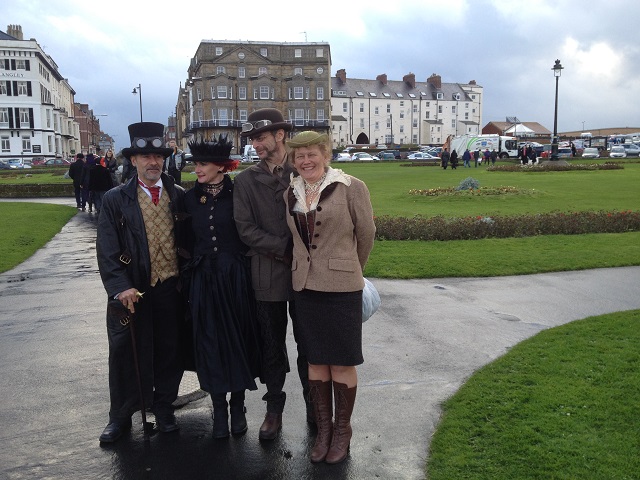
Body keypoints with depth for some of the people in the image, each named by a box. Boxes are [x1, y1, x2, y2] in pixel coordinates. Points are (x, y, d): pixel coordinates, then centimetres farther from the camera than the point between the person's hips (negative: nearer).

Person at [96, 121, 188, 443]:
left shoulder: (178, 196, 6)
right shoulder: (115, 200, -1)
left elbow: (188, 241, 9)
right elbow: (107, 250, -6)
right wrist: (120, 287, -17)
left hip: (171, 289, 2)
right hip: (132, 292, -2)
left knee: (169, 352, 10)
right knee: (126, 354, 5)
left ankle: (163, 407, 31)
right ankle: (121, 416, 25)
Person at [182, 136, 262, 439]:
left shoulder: (237, 194, -5)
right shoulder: (191, 198, 5)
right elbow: (188, 239, 11)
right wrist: (193, 263, 6)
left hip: (235, 277, -2)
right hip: (204, 279, 3)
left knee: (238, 340, 7)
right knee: (210, 343, 6)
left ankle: (238, 405, 23)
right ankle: (219, 409, 19)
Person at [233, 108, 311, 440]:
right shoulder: (245, 180, 2)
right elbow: (245, 229, -5)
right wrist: (286, 248, -13)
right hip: (268, 274, 1)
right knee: (272, 346, 10)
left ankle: (313, 405, 29)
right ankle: (274, 409, 26)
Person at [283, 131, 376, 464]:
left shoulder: (351, 188, -8)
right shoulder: (291, 193, 6)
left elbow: (366, 234, 0)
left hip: (341, 286, -4)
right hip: (305, 286, 4)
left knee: (342, 362, 6)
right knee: (315, 360, 12)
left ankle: (342, 430, 24)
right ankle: (323, 428, 28)